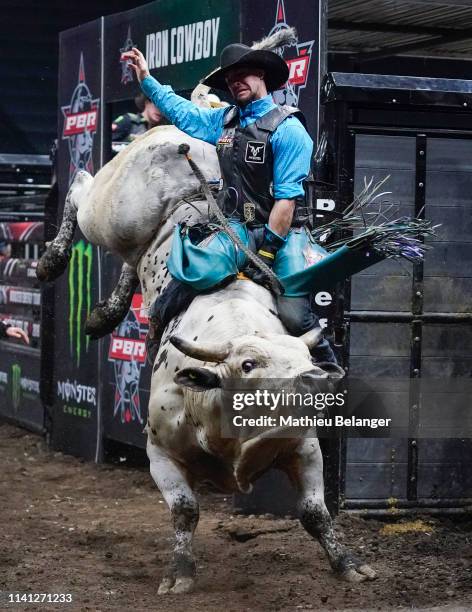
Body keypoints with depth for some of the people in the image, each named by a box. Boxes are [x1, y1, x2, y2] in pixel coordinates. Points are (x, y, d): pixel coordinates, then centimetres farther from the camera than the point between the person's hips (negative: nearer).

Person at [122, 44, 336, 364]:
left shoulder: (287, 128, -8)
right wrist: (147, 78, 35)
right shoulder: (224, 121, 13)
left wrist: (267, 250, -19)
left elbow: (287, 198, -14)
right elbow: (181, 111, 33)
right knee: (165, 307, -5)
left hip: (279, 234, -6)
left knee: (294, 315, -24)